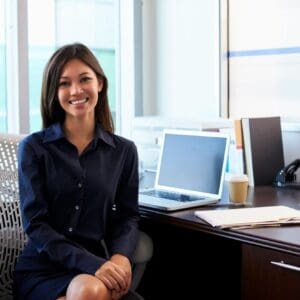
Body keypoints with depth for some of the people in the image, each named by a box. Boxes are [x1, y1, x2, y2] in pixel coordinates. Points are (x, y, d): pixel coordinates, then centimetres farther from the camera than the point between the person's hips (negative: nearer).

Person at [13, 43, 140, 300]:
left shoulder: (124, 150, 9)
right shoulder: (34, 148, 1)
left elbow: (128, 217, 9)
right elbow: (35, 224, -6)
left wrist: (120, 256, -15)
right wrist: (92, 264, -19)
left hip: (99, 267, 1)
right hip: (42, 270, -1)